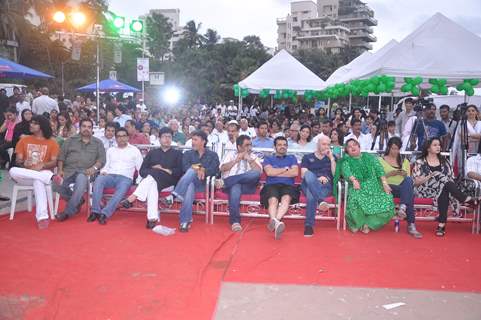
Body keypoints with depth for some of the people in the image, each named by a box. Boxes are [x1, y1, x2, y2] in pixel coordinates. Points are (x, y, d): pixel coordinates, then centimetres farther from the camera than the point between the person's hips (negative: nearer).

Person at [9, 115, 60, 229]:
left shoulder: (52, 143, 6)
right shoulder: (24, 140, 13)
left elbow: (54, 162, -2)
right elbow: (18, 161, 7)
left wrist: (42, 165, -22)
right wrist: (23, 163, -18)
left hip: (43, 173, -3)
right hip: (25, 175, 3)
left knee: (38, 181, -39)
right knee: (13, 171, -31)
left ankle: (42, 216, -48)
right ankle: (50, 177, -36)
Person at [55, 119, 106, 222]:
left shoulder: (98, 143, 17)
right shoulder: (70, 140, 19)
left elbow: (102, 159, 7)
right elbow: (61, 156, 13)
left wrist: (94, 167, -13)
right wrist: (60, 170, -2)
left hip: (85, 171, -2)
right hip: (69, 170, 2)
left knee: (81, 180, -38)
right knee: (57, 185, -27)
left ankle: (67, 212, -25)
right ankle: (78, 201, 0)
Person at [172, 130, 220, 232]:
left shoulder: (213, 155, 19)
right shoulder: (188, 154, 24)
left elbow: (215, 169, -1)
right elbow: (185, 167, 3)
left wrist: (204, 171, -22)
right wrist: (198, 169, -17)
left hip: (204, 184, -1)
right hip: (189, 182, 1)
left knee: (191, 171, -33)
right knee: (189, 188, -38)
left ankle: (174, 196, -47)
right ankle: (185, 221, -43)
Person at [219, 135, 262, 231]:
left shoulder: (253, 156, 24)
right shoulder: (230, 155, 20)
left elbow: (259, 171, 6)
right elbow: (222, 169, 2)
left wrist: (249, 159, -1)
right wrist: (237, 160, -2)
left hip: (247, 185, 2)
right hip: (232, 184, -2)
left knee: (255, 174, -32)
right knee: (235, 189, -39)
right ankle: (235, 222, -37)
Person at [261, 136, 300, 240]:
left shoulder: (292, 158, 27)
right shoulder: (268, 159, 25)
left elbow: (295, 172, 7)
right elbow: (269, 172, 3)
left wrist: (276, 172, 6)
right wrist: (285, 169, 9)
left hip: (288, 185, 0)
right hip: (271, 185, 0)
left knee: (286, 198, -37)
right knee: (273, 200, -36)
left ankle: (274, 221, -59)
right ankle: (277, 223, -62)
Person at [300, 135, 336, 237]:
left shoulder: (331, 157, 24)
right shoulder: (307, 157, 20)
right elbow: (303, 175, 6)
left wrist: (331, 158, 5)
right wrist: (317, 178, -11)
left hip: (325, 186, 0)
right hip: (308, 185, 0)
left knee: (311, 194, -38)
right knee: (309, 174, -39)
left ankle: (309, 225, -42)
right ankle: (321, 201, -51)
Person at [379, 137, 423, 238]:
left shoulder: (405, 161, 24)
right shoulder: (381, 160, 14)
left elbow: (409, 179, 18)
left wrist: (405, 175, -5)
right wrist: (389, 174, -13)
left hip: (404, 188, 3)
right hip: (389, 188, -2)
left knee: (408, 180, -37)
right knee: (410, 194, -37)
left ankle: (403, 208, -50)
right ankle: (411, 225, -42)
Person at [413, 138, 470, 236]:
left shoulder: (444, 161, 17)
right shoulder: (420, 162, 5)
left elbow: (451, 178, 12)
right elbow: (416, 182, -4)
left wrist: (451, 187, -7)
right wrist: (430, 176, -16)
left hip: (444, 189, 3)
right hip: (426, 190, -3)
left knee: (444, 193, -35)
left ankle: (442, 225, -37)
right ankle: (466, 200, -25)